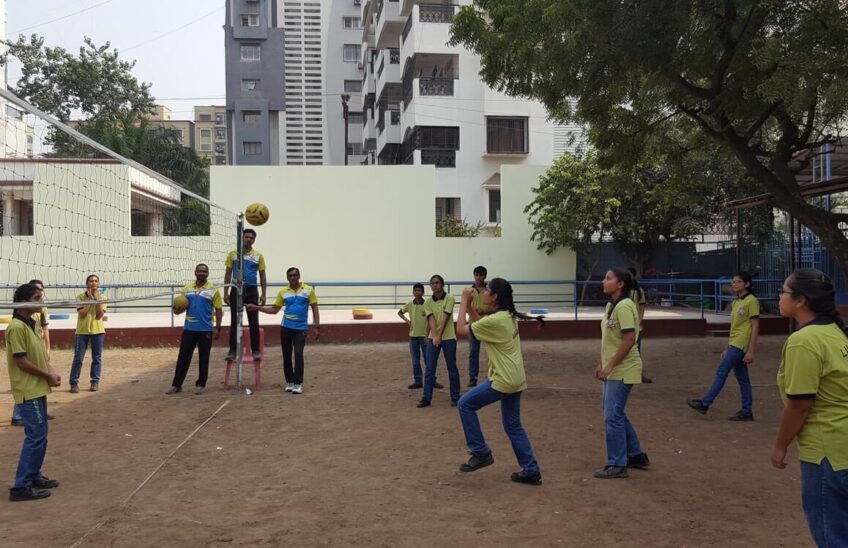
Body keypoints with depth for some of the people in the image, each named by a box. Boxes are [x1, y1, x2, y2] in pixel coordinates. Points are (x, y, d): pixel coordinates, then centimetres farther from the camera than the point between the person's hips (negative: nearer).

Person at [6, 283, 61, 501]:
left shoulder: (31, 324, 11)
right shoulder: (17, 327, -18)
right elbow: (21, 360, -20)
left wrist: (49, 374, 5)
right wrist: (48, 376, -13)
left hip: (37, 388, 10)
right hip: (28, 390, -10)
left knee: (39, 435, 15)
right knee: (36, 436, -8)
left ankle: (34, 476, 26)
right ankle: (21, 486, -3)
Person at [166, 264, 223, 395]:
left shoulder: (213, 290, -3)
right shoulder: (187, 288, 7)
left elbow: (218, 310, -2)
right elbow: (181, 305, 16)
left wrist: (218, 328, -9)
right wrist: (178, 309, -9)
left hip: (205, 330, -3)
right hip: (189, 329, 3)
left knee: (203, 358, 4)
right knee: (183, 357, 6)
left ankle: (201, 385, 15)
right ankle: (176, 384, 13)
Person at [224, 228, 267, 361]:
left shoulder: (258, 255, 3)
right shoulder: (233, 254, 4)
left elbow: (262, 276, 5)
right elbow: (228, 274, 7)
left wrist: (263, 294, -1)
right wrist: (225, 292, 0)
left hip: (252, 290, 0)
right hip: (236, 290, 0)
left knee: (253, 322, 0)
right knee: (234, 321, 4)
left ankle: (255, 350, 7)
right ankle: (233, 350, 10)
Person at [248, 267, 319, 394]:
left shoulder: (308, 290, -1)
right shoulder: (283, 292, 5)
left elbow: (314, 309, 1)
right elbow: (274, 310, 10)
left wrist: (317, 327, -5)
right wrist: (256, 307, 2)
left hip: (301, 328, -3)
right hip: (286, 327, 3)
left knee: (298, 354, -14)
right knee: (286, 356, 7)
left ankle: (298, 383, -7)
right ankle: (289, 382, 20)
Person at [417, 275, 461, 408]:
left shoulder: (449, 298, -7)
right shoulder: (428, 302, 3)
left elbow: (445, 318, -14)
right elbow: (431, 320, -10)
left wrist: (439, 336, -21)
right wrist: (434, 337, -24)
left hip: (448, 338, -3)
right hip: (432, 338, 3)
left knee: (452, 369, 5)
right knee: (429, 369, 1)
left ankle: (455, 397, 14)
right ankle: (426, 398, 5)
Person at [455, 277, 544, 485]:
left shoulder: (495, 320, -20)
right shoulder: (508, 316, 9)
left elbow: (461, 329, -13)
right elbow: (479, 324, 22)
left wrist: (464, 301, -6)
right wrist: (469, 304, 12)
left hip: (503, 380, -10)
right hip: (515, 379, 10)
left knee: (465, 404, 4)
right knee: (513, 426, 16)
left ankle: (481, 453, 8)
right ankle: (531, 471, 17)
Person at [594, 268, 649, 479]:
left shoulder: (624, 306, -19)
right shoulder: (611, 306, 12)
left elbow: (629, 339, -24)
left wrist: (610, 366, -22)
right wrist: (602, 364, 15)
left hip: (622, 371, -10)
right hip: (613, 371, 10)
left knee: (613, 417, -5)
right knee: (616, 415, 18)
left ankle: (617, 465, 6)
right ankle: (636, 455, 30)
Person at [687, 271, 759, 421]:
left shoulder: (751, 301, -10)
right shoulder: (736, 303, 15)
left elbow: (755, 327, -13)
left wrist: (751, 351, -17)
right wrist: (727, 348, 18)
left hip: (741, 344, -9)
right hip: (734, 344, 9)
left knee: (722, 372, -7)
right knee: (741, 377, 9)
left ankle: (705, 404, -3)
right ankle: (747, 411, 13)